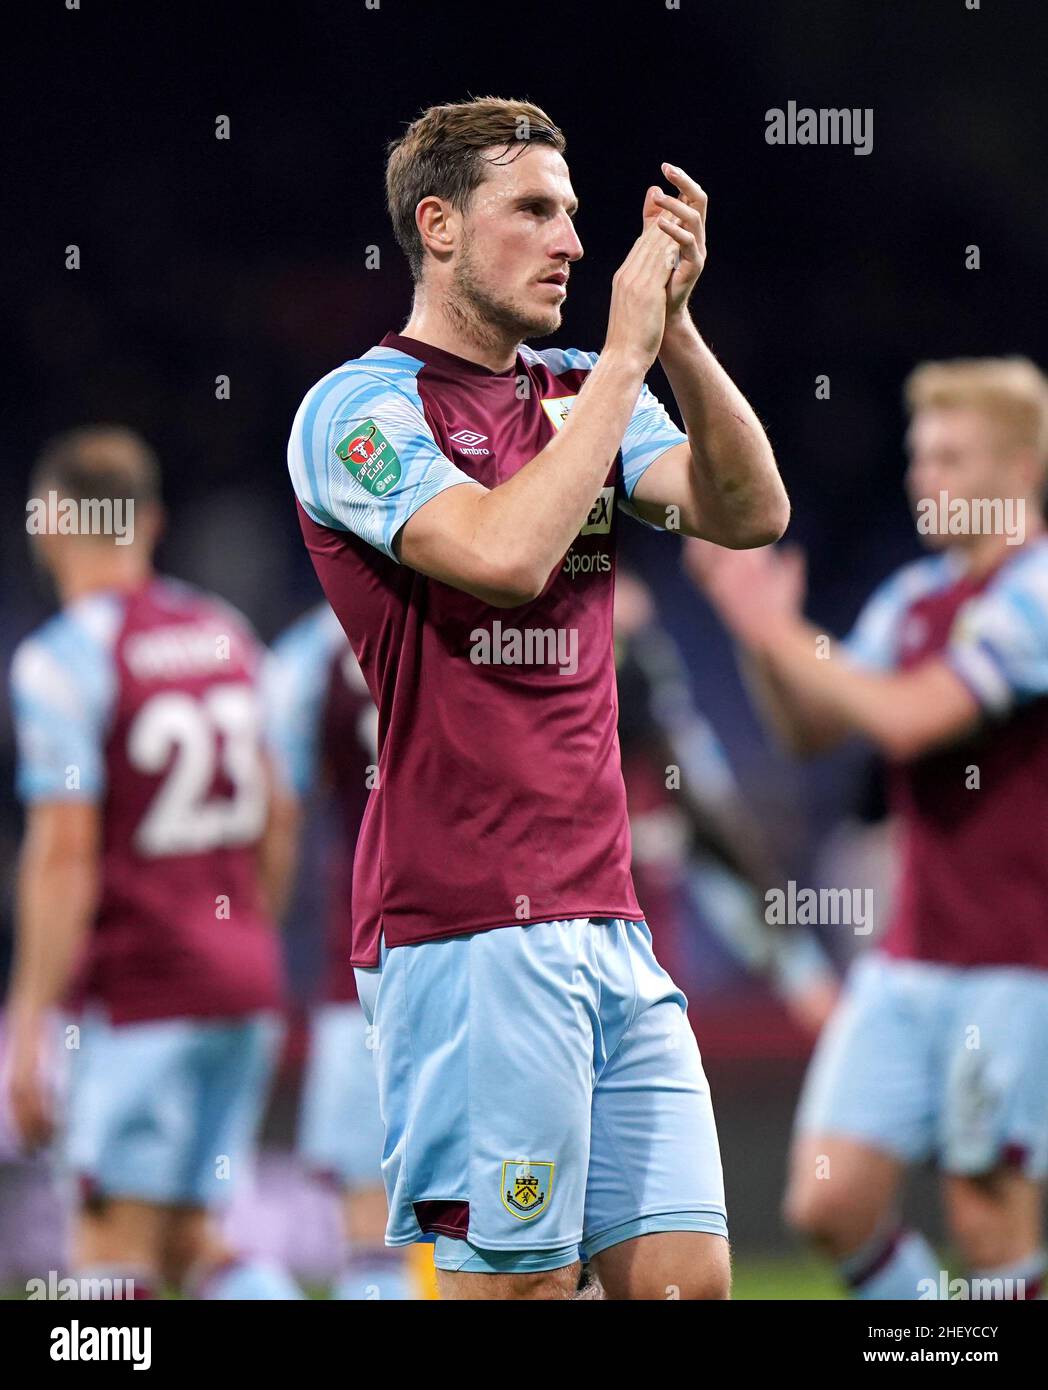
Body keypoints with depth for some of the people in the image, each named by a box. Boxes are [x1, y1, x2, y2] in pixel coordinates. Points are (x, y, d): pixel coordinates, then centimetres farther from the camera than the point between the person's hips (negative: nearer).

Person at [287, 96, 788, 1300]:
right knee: (515, 1282, -9)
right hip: (466, 931, -7)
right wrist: (627, 355, -14)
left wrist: (674, 328, -8)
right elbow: (506, 553, -21)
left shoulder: (581, 398, 17)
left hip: (608, 925, 7)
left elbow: (748, 512, 3)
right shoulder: (358, 409, -4)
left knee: (685, 1279, 2)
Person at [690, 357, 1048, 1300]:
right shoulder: (912, 598, 13)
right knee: (830, 1201, 0)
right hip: (910, 963, 7)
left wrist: (775, 630, -12)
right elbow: (812, 730, 18)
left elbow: (910, 719, -21)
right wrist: (766, 632, 1)